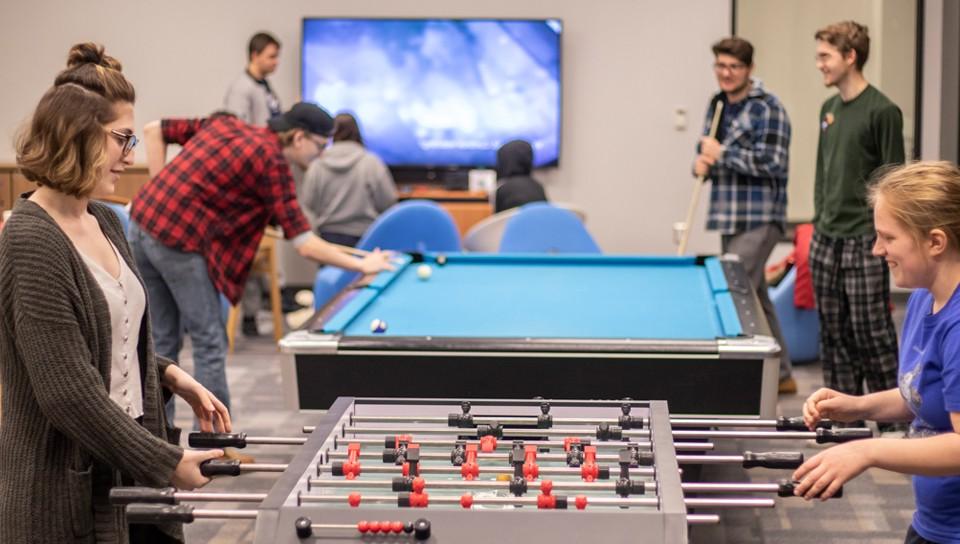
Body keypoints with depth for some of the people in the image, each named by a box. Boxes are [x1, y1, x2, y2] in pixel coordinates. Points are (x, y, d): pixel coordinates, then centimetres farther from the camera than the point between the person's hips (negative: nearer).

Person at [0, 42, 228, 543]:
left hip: (129, 465, 8)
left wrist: (171, 377, 4)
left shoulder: (105, 222, 8)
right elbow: (68, 391, -22)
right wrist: (166, 462, -17)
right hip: (68, 489, -8)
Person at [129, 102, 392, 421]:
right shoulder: (272, 162, -7)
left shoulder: (225, 125, 15)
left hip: (142, 224, 8)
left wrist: (164, 192, 13)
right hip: (177, 241, -8)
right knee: (210, 343, 3)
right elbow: (304, 245, -8)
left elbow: (154, 131, 18)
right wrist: (362, 265, 1)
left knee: (163, 342, 16)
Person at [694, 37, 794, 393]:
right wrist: (702, 164, 1)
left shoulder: (767, 108, -10)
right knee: (755, 296, 12)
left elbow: (773, 162, -19)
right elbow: (708, 152, 25)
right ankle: (780, 375, 20)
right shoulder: (716, 105, 15)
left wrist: (723, 154, -15)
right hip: (729, 217, 8)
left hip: (759, 220, -8)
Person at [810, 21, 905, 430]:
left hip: (864, 242, -7)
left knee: (872, 332, -4)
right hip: (826, 239, 8)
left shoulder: (882, 111, -11)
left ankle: (893, 421, 6)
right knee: (833, 332, 10)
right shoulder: (829, 109, 13)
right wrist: (819, 221, 16)